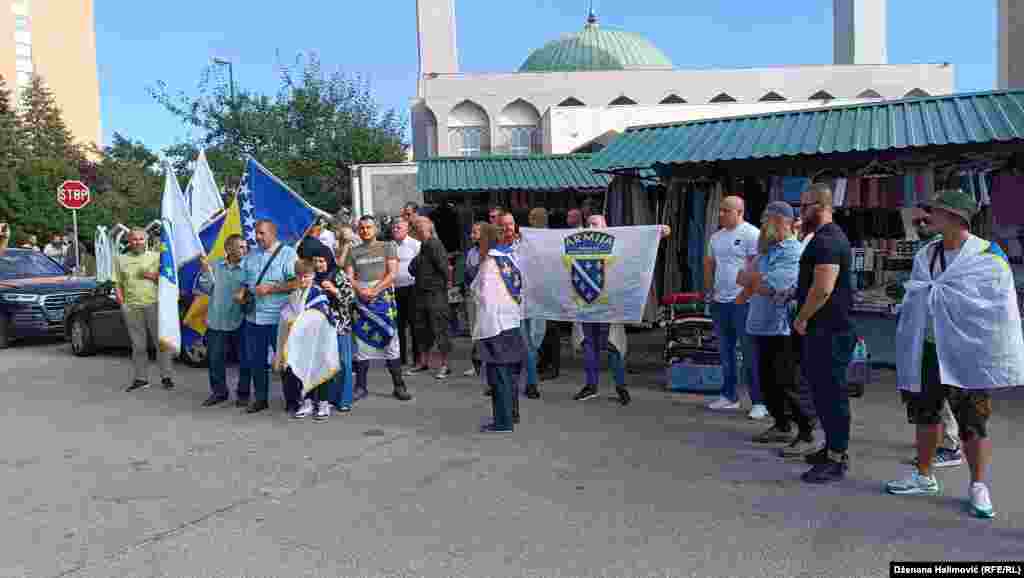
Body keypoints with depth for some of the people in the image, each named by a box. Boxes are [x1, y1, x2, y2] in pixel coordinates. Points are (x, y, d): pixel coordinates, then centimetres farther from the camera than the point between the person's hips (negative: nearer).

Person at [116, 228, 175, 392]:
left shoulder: (155, 256, 10)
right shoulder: (121, 260, 15)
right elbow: (118, 283, 13)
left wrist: (153, 276, -9)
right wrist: (121, 300, -1)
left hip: (154, 304, -2)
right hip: (132, 307, 2)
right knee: (138, 345, 7)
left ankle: (166, 377, 6)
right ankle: (140, 378, 15)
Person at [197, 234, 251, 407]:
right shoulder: (214, 266, 4)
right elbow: (206, 289, 1)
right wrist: (204, 271, -10)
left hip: (240, 322, -3)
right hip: (217, 321, 3)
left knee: (244, 359, 5)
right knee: (215, 359, 11)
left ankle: (243, 393, 19)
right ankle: (218, 392, 25)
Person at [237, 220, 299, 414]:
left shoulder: (287, 253, -4)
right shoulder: (251, 256, 16)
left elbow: (296, 283, -13)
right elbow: (245, 282, 21)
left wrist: (270, 289, -17)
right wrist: (241, 294, 0)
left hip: (279, 318, -6)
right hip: (253, 317, 6)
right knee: (255, 361, 11)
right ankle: (260, 399, 23)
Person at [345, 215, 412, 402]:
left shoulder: (387, 247, 8)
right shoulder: (353, 252, 15)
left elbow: (392, 274, -2)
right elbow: (349, 277, 8)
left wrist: (374, 290, -13)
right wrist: (360, 290, -12)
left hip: (383, 297, -2)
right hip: (360, 300, 2)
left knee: (390, 340, -4)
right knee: (361, 341, 3)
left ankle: (399, 386, 0)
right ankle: (361, 386, 11)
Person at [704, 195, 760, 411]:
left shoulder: (751, 234, -9)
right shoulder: (716, 237, 15)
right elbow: (710, 264, 22)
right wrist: (708, 291, 15)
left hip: (742, 301, -8)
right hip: (720, 301, 8)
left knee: (750, 352, -4)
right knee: (725, 352, 14)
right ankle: (729, 396, 24)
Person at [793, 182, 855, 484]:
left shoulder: (826, 240, -18)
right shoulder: (829, 236, 17)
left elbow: (823, 289, -26)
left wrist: (801, 318, -15)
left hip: (829, 330, -11)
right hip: (825, 327, 11)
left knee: (831, 392, -5)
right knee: (824, 389, 18)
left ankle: (835, 461, 3)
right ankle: (834, 448, 29)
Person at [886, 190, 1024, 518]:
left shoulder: (987, 255, -9)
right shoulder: (925, 256, 10)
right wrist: (908, 353, 12)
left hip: (965, 354, -6)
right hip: (925, 352, 6)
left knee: (973, 423, 2)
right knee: (925, 414, 15)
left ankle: (978, 487, 18)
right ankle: (924, 476, 31)